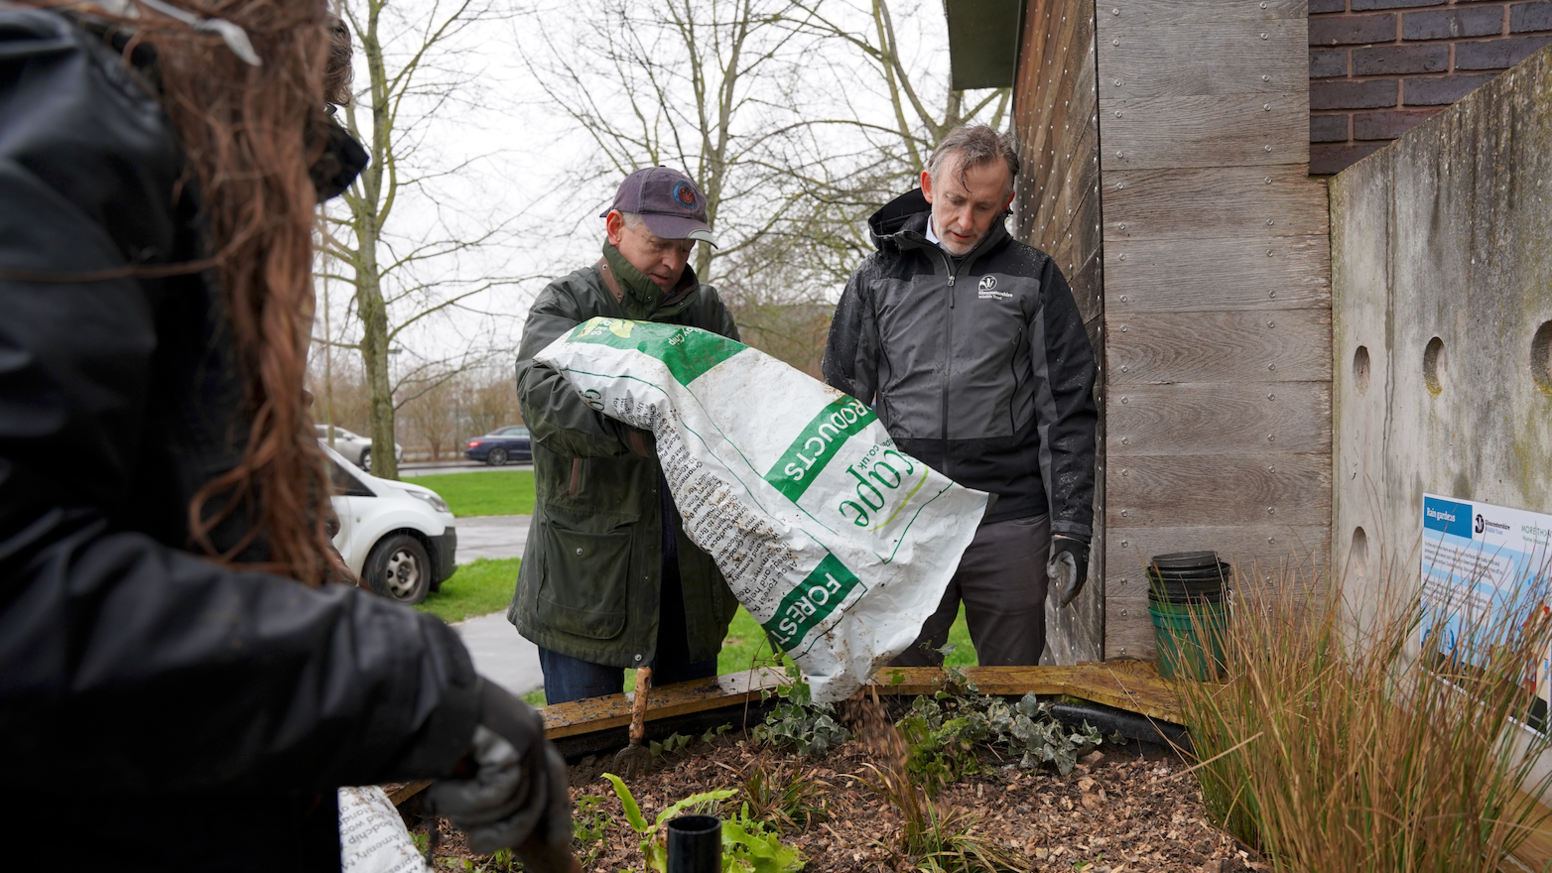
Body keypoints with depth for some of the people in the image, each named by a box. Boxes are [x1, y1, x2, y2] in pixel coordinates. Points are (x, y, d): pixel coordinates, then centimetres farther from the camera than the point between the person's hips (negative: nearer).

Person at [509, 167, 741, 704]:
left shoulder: (706, 310, 11)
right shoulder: (566, 305, -2)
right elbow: (542, 395, -21)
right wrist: (629, 427, -38)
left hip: (691, 571, 4)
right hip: (586, 565, -3)